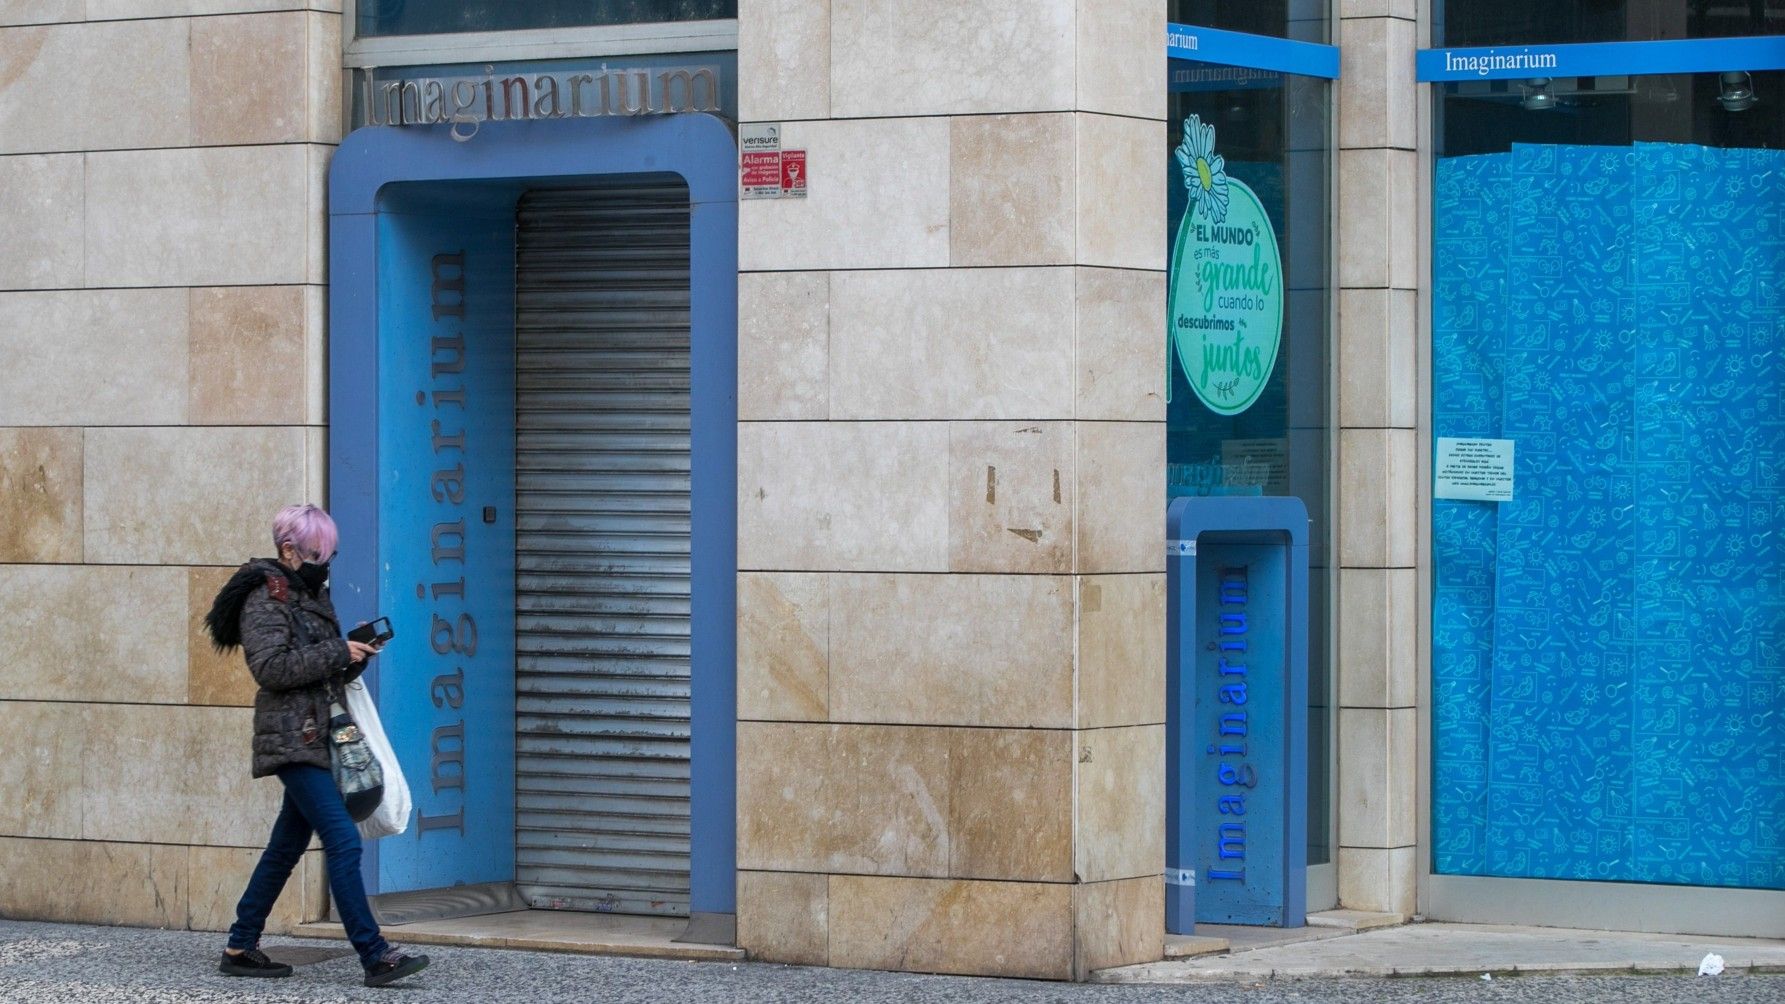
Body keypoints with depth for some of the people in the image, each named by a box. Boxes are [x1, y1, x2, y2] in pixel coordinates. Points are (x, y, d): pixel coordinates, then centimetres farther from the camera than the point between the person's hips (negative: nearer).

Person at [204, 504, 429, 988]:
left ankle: (241, 948, 21)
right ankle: (375, 957, -17)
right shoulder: (265, 597, -9)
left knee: (287, 845, 13)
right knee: (344, 842, -15)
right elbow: (270, 667, -20)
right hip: (292, 739, -9)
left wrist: (356, 657, 1)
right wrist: (337, 653, -18)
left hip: (317, 738, 9)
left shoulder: (313, 594, 17)